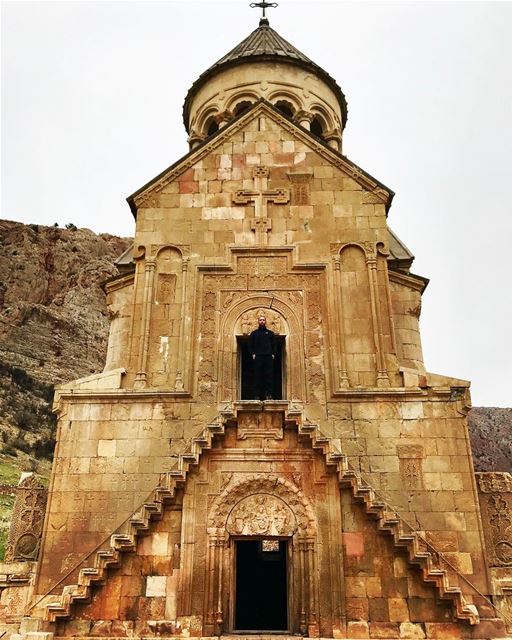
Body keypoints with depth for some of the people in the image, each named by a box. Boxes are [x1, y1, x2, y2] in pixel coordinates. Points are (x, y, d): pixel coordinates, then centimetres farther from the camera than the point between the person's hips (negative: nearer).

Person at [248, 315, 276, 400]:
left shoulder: (270, 333, 16)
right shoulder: (254, 333, 15)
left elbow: (274, 345, 13)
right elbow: (250, 345, 11)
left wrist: (273, 354, -1)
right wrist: (253, 354, -3)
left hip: (268, 357, 1)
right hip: (257, 357, 0)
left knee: (269, 376, -4)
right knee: (257, 377, -3)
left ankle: (269, 394, -4)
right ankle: (257, 395, -2)